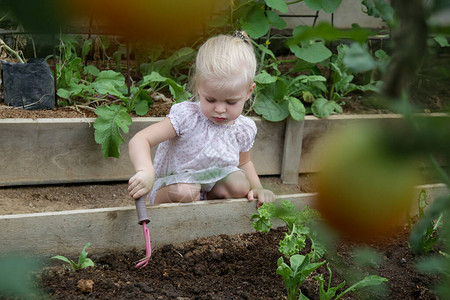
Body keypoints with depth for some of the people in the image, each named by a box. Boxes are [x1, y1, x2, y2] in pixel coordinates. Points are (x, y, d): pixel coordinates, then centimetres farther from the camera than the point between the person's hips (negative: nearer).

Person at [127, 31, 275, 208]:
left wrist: (257, 187, -5)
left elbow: (244, 163, 14)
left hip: (210, 186, 5)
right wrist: (146, 172, -50)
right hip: (169, 185, -4)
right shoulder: (187, 117, -25)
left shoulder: (244, 129, -8)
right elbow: (140, 140, -30)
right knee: (185, 192, -36)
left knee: (239, 184, -23)